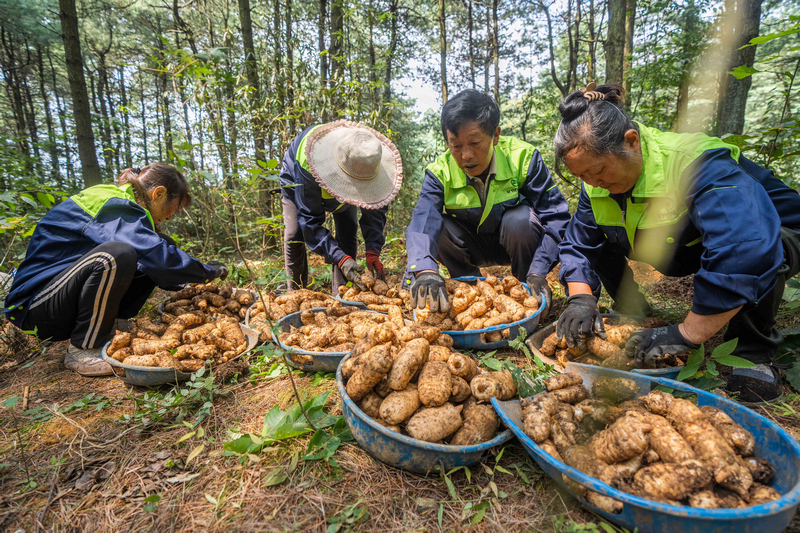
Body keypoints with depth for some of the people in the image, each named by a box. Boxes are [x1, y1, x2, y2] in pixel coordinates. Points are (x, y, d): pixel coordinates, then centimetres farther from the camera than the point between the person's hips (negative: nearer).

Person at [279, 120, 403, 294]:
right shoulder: (307, 163, -47)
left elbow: (375, 209, -27)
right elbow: (310, 220, -42)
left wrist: (373, 252, -41)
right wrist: (340, 258, -52)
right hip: (297, 182, -2)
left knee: (348, 232, -12)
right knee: (294, 236, -16)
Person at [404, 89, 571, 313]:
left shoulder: (522, 157, -21)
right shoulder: (440, 173, -18)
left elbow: (556, 218, -22)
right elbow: (422, 224, -35)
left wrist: (538, 272, -35)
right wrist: (425, 271, -56)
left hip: (519, 241, -1)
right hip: (473, 247, 1)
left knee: (520, 218, -33)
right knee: (437, 228, -26)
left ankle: (527, 293, -9)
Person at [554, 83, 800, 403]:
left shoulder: (699, 164, -37)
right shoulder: (597, 182, -16)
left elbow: (748, 251, -47)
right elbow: (579, 244, -10)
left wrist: (687, 335, -45)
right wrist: (582, 298, -26)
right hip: (685, 251, 5)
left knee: (752, 247, -40)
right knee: (596, 233, -10)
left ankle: (754, 352, -16)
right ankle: (633, 313, 7)